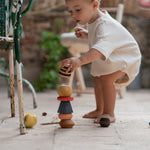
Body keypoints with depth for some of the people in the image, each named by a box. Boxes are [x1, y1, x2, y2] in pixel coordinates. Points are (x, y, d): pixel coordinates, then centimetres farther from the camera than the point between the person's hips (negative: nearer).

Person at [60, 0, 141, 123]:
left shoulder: (105, 25, -37)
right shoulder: (94, 21, -4)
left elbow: (101, 49, -56)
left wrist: (80, 60, -70)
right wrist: (87, 35, 1)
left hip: (126, 58, -11)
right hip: (109, 60, 11)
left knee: (106, 78, -29)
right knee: (97, 78, 19)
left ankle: (109, 113, -20)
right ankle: (100, 110, 34)